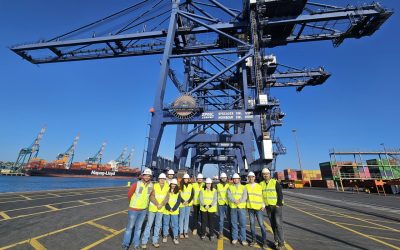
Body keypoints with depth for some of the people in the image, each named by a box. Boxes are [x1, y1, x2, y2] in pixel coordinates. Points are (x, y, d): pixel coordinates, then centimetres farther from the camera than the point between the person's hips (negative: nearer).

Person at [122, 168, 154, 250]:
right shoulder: (136, 184, -21)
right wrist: (133, 202, 7)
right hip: (133, 209, -3)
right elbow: (129, 194, -6)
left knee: (138, 227, 17)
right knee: (130, 227, 10)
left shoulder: (151, 185, -9)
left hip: (143, 210, 4)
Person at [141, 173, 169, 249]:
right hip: (152, 207, -2)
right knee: (149, 224, 4)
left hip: (161, 208, 2)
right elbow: (151, 197, -15)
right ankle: (144, 241, 19)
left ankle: (155, 241, 28)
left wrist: (161, 205, -20)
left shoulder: (167, 187, -4)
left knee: (158, 225, 13)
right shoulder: (154, 186, -10)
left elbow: (167, 197, -7)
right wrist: (157, 204, -23)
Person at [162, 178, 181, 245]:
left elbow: (178, 201, 0)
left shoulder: (178, 192, 3)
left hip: (175, 211, 1)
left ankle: (175, 237, 13)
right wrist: (169, 208, -13)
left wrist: (173, 209, -11)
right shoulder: (167, 191, -2)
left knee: (175, 224, 3)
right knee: (166, 223, 11)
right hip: (166, 210, -1)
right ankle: (165, 236, 26)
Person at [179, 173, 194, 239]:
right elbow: (178, 195, -5)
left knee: (187, 217, 9)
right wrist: (183, 201, -12)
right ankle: (181, 232, 13)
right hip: (182, 204, -2)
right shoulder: (180, 186, -4)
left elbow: (192, 194, 3)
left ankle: (185, 232, 20)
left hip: (188, 204, 3)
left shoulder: (190, 185, 3)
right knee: (181, 217, 1)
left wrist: (188, 201, -7)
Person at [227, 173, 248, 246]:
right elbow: (229, 196, -6)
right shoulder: (230, 187, 6)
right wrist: (235, 201, -21)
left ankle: (243, 239, 15)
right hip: (233, 207, 0)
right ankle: (234, 238, 22)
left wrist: (239, 201, -21)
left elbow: (245, 197, -6)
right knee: (234, 223, 8)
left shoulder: (243, 187, 6)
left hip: (241, 207, 0)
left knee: (242, 223, 2)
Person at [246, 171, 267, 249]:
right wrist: (246, 205, 6)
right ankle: (254, 239, 23)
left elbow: (263, 196, -1)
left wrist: (263, 205, -9)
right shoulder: (246, 186, 3)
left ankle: (264, 241, 13)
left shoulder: (259, 186, -3)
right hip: (250, 208, 2)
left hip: (258, 208, -2)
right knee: (252, 224, 9)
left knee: (261, 224, 0)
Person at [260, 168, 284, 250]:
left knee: (278, 224, -7)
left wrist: (279, 204, -14)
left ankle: (281, 243, 2)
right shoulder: (261, 184, 3)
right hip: (268, 206, 4)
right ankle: (276, 240, 28)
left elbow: (280, 194, -10)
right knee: (273, 224, 13)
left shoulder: (275, 182, -10)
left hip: (276, 206, -4)